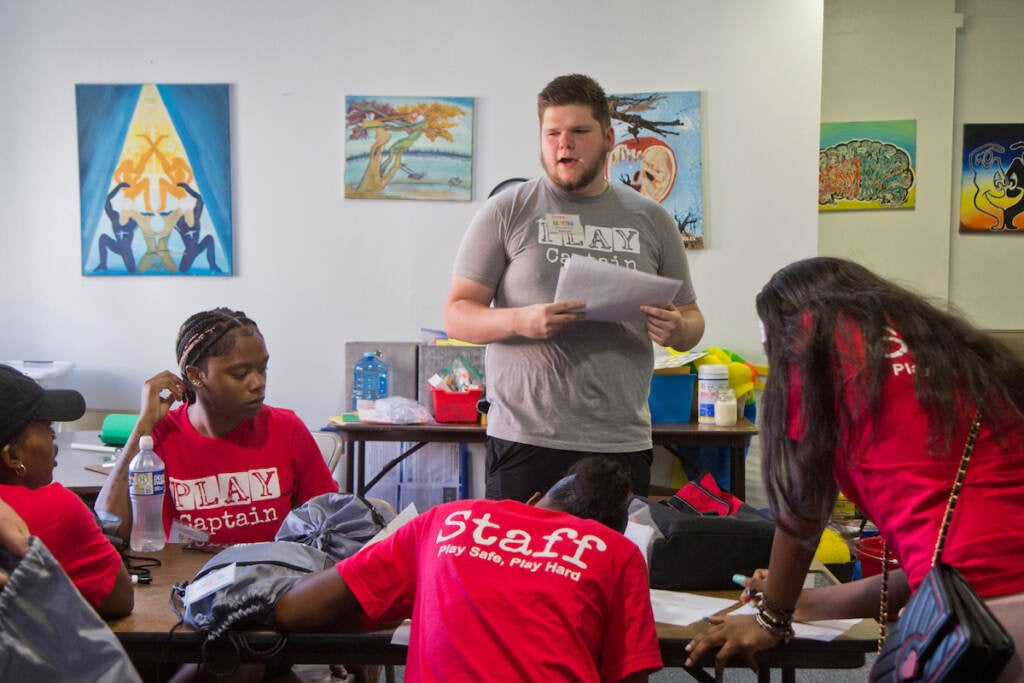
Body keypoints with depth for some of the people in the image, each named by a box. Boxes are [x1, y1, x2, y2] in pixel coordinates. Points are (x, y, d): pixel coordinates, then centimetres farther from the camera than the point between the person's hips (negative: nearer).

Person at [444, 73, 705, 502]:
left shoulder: (650, 220, 12)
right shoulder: (505, 212, 4)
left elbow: (691, 318, 17)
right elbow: (457, 315, 0)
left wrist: (677, 329, -8)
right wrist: (520, 320, -19)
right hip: (525, 439, -2)